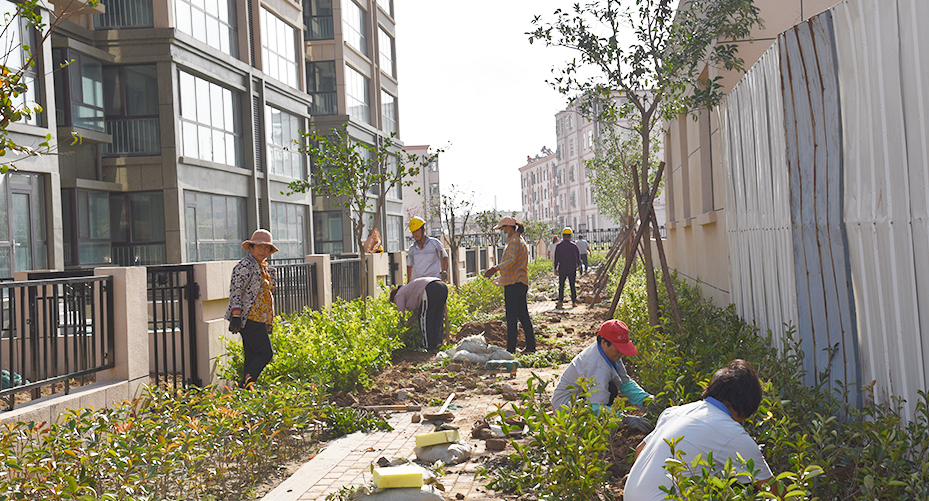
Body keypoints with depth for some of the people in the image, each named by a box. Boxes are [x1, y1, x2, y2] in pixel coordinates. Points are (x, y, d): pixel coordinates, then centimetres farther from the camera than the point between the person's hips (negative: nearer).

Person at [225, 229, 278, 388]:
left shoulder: (265, 268, 20)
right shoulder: (245, 265, -8)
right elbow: (236, 291, -14)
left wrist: (268, 323, 24)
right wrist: (236, 315, -21)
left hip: (260, 320, 9)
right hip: (249, 319, -9)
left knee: (252, 357, 7)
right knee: (265, 352, -14)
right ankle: (245, 386, -11)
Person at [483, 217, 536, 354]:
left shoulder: (514, 242, -12)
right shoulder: (521, 241, 20)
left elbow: (511, 260, -27)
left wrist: (497, 268, -40)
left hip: (513, 283, -10)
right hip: (522, 282, 10)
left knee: (511, 317, -8)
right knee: (523, 315, 13)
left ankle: (511, 348, -7)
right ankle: (531, 345, 16)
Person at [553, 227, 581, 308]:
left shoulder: (559, 246, -5)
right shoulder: (574, 246, -2)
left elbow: (556, 258, -3)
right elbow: (578, 257, 5)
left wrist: (555, 268, 6)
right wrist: (578, 264, 23)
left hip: (562, 269, -1)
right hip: (572, 269, 1)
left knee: (561, 286, 8)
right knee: (573, 286, 7)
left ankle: (560, 301, 4)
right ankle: (574, 302, 6)